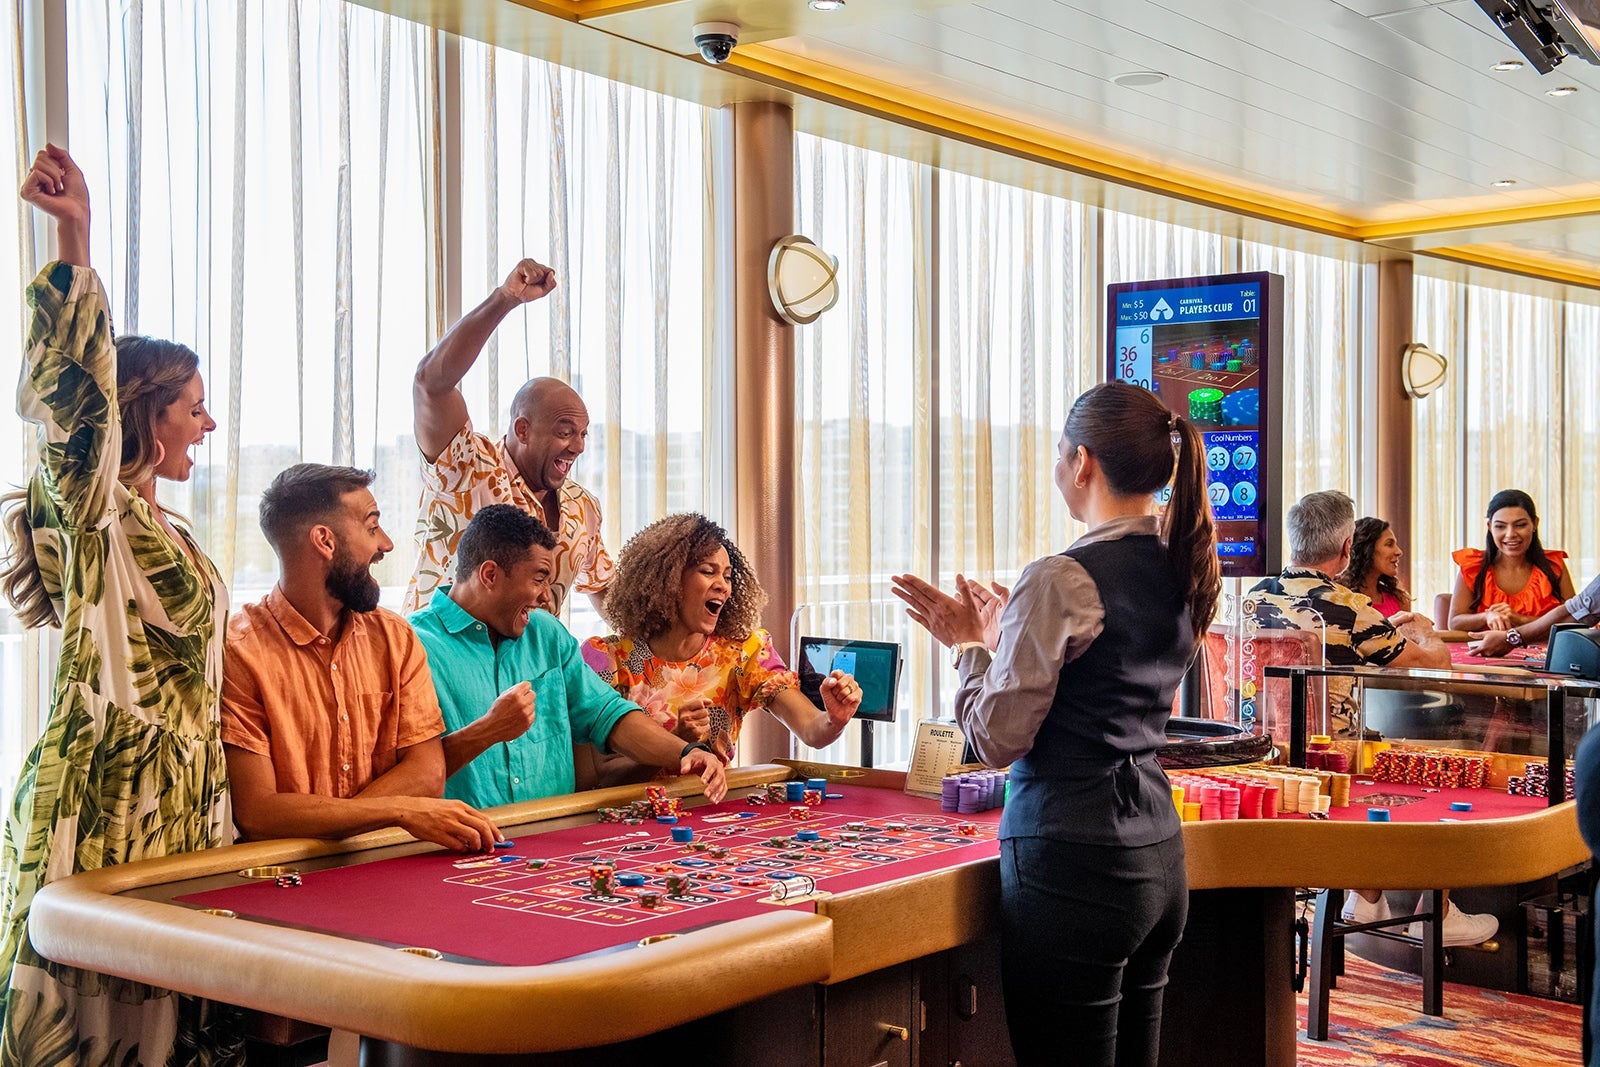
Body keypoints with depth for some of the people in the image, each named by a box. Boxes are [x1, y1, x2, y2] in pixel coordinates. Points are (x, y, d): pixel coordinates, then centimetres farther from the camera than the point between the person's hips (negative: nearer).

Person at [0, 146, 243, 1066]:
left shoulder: (166, 531, 18)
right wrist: (75, 242, -36)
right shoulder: (93, 508, -7)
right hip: (107, 792, -8)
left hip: (179, 793, 8)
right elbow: (77, 390, -25)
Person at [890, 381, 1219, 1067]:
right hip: (1158, 858, 9)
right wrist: (1003, 631, 19)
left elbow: (997, 739, -13)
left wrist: (973, 645, 2)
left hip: (1075, 868, -8)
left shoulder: (1060, 580, -16)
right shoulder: (1183, 576, 8)